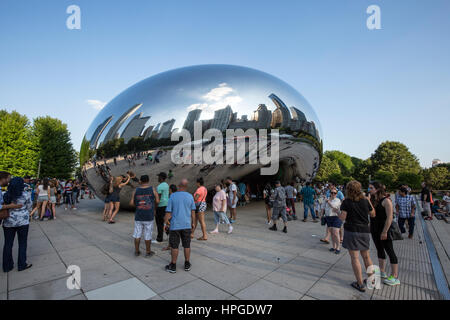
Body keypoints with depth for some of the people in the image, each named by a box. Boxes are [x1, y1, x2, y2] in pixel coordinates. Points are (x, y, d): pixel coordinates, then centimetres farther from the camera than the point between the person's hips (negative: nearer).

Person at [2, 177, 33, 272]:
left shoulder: (6, 195, 0)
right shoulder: (26, 194, -9)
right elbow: (29, 208, -2)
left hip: (8, 222, 3)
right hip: (23, 222, -3)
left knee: (8, 244, 14)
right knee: (22, 243, 8)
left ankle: (7, 266, 24)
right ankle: (22, 265, 16)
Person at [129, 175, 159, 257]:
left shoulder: (136, 190, 0)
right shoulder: (152, 189, -5)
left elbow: (131, 203, -1)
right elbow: (157, 201, -6)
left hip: (138, 216, 2)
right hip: (149, 216, -2)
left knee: (137, 234, 14)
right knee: (148, 235, 7)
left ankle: (136, 251, 25)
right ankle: (148, 252, 18)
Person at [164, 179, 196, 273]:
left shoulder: (172, 196, -8)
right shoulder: (190, 196, -3)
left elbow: (168, 212, -6)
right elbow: (193, 212, 3)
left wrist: (165, 223, 6)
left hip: (175, 225, -2)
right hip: (187, 225, 2)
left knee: (174, 246, 9)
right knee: (187, 245, 12)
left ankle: (173, 266, 18)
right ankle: (187, 265, 23)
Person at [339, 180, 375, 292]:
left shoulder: (346, 202, -12)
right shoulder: (365, 201, 0)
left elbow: (343, 217, -14)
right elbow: (373, 214, 12)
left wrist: (338, 214, 5)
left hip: (352, 231, -5)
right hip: (365, 231, 5)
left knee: (355, 258, 2)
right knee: (366, 256, 21)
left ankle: (360, 284, 7)